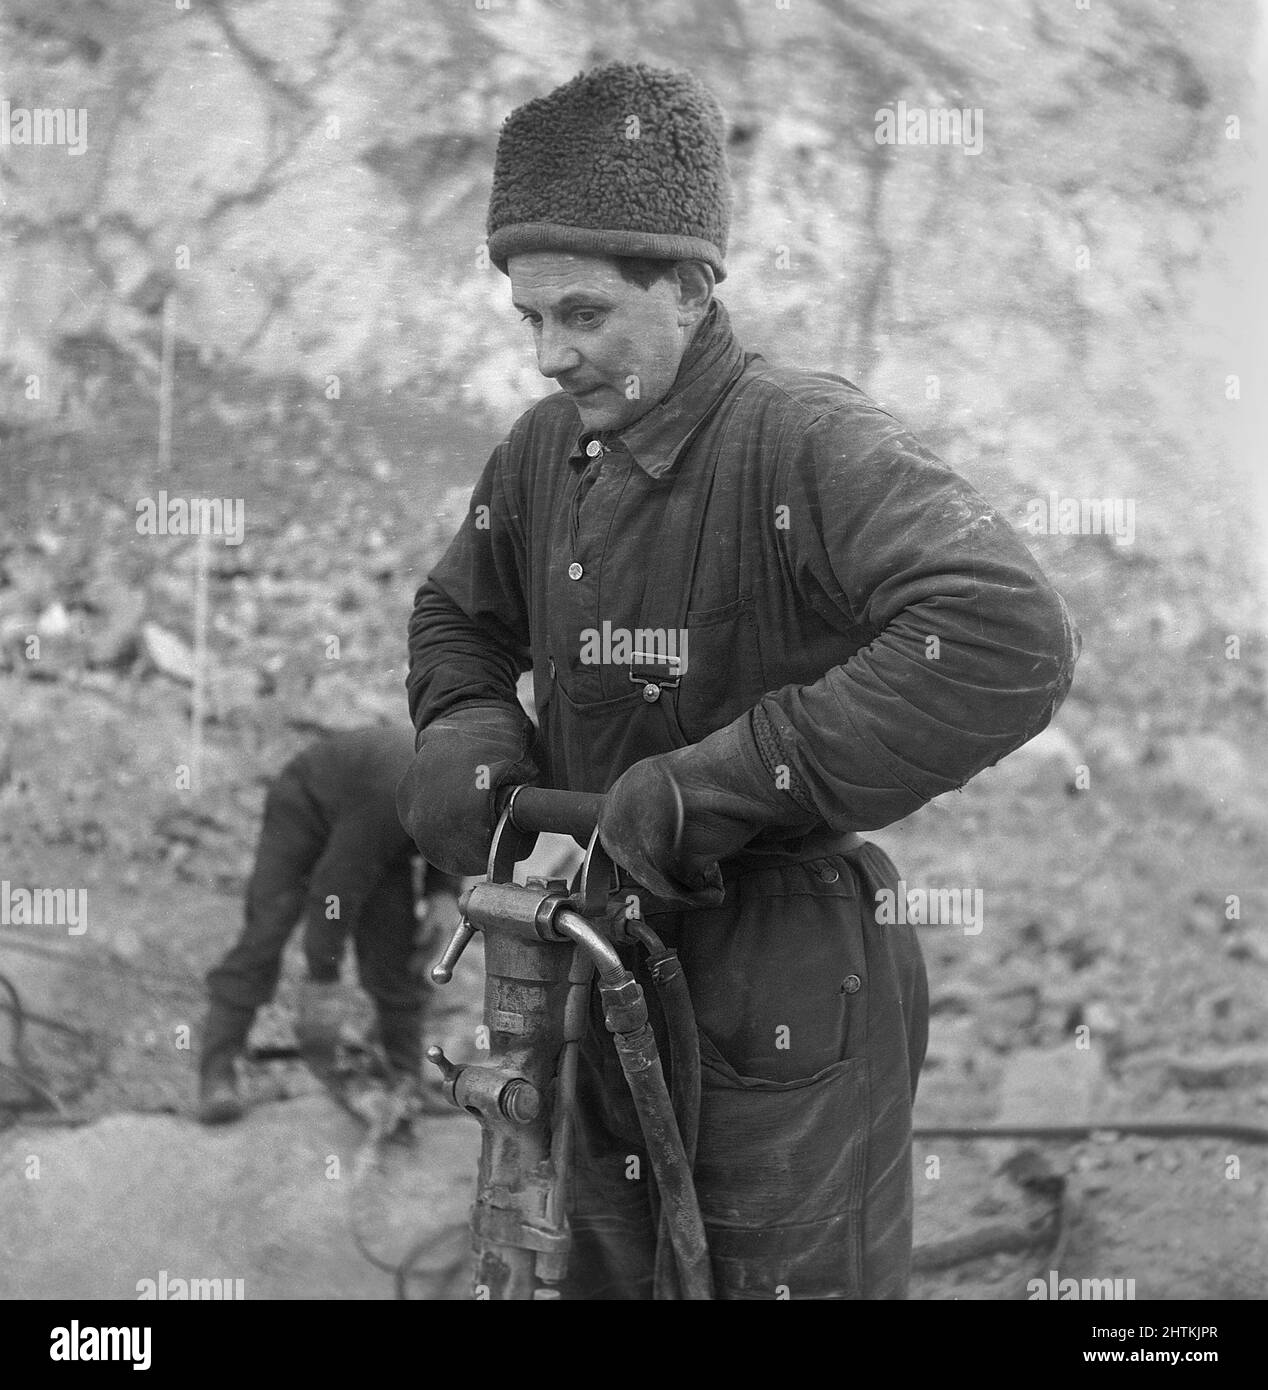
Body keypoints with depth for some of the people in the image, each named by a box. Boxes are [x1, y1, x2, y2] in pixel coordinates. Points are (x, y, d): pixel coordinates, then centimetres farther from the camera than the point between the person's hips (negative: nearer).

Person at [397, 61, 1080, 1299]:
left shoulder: (806, 442, -21)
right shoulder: (545, 450, 2)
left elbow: (1009, 642, -36)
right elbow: (458, 618, 21)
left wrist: (709, 789, -32)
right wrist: (466, 735, -4)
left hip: (784, 997, -7)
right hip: (601, 969, 7)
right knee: (594, 1266, 19)